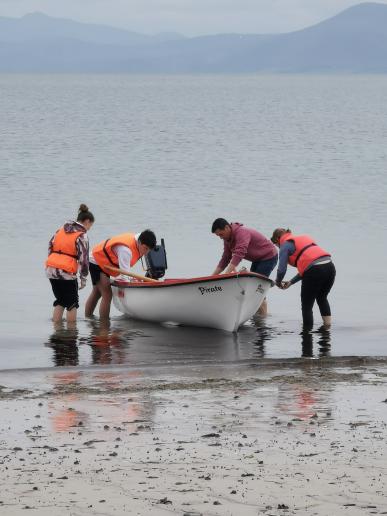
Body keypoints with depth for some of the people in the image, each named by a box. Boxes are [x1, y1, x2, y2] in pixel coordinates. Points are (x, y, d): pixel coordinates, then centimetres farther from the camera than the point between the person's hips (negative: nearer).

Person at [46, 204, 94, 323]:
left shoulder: (61, 230, 13)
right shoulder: (82, 236, -8)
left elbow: (50, 246, 16)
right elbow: (83, 259, -10)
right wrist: (83, 279, -3)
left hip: (51, 269, 6)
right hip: (66, 272, -6)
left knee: (60, 300, 20)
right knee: (72, 303, 8)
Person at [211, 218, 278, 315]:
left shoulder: (241, 233, -31)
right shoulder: (227, 239, -2)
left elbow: (238, 255, -43)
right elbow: (225, 259, 2)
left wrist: (226, 274, -50)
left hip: (269, 257, -10)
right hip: (257, 259, 10)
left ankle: (263, 315, -10)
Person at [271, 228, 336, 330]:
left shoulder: (285, 246, 6)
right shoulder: (303, 238, 28)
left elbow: (281, 270, -2)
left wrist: (278, 282, 19)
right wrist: (291, 282, 29)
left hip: (314, 271, -7)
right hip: (329, 266, 7)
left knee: (306, 305, 10)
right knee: (322, 298, 30)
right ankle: (328, 326, 32)